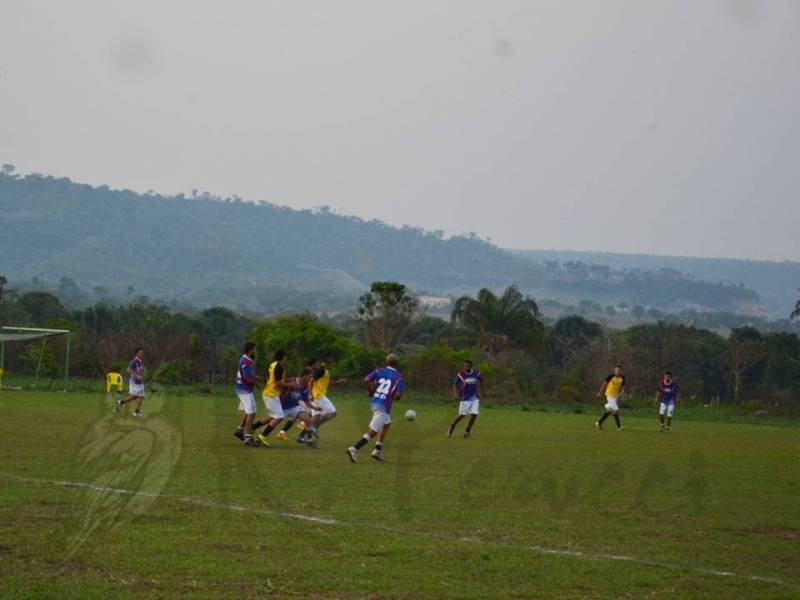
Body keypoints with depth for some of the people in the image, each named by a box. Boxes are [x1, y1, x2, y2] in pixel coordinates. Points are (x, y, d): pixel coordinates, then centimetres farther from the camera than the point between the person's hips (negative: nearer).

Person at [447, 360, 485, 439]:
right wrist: (455, 394, -23)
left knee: (474, 415, -6)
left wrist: (482, 391, 25)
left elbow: (480, 380, 16)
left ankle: (467, 431, 12)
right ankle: (452, 427, 24)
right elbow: (455, 384, -7)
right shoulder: (461, 374, -13)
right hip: (465, 398, -3)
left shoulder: (476, 373, -5)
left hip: (474, 398, 3)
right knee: (462, 415, -2)